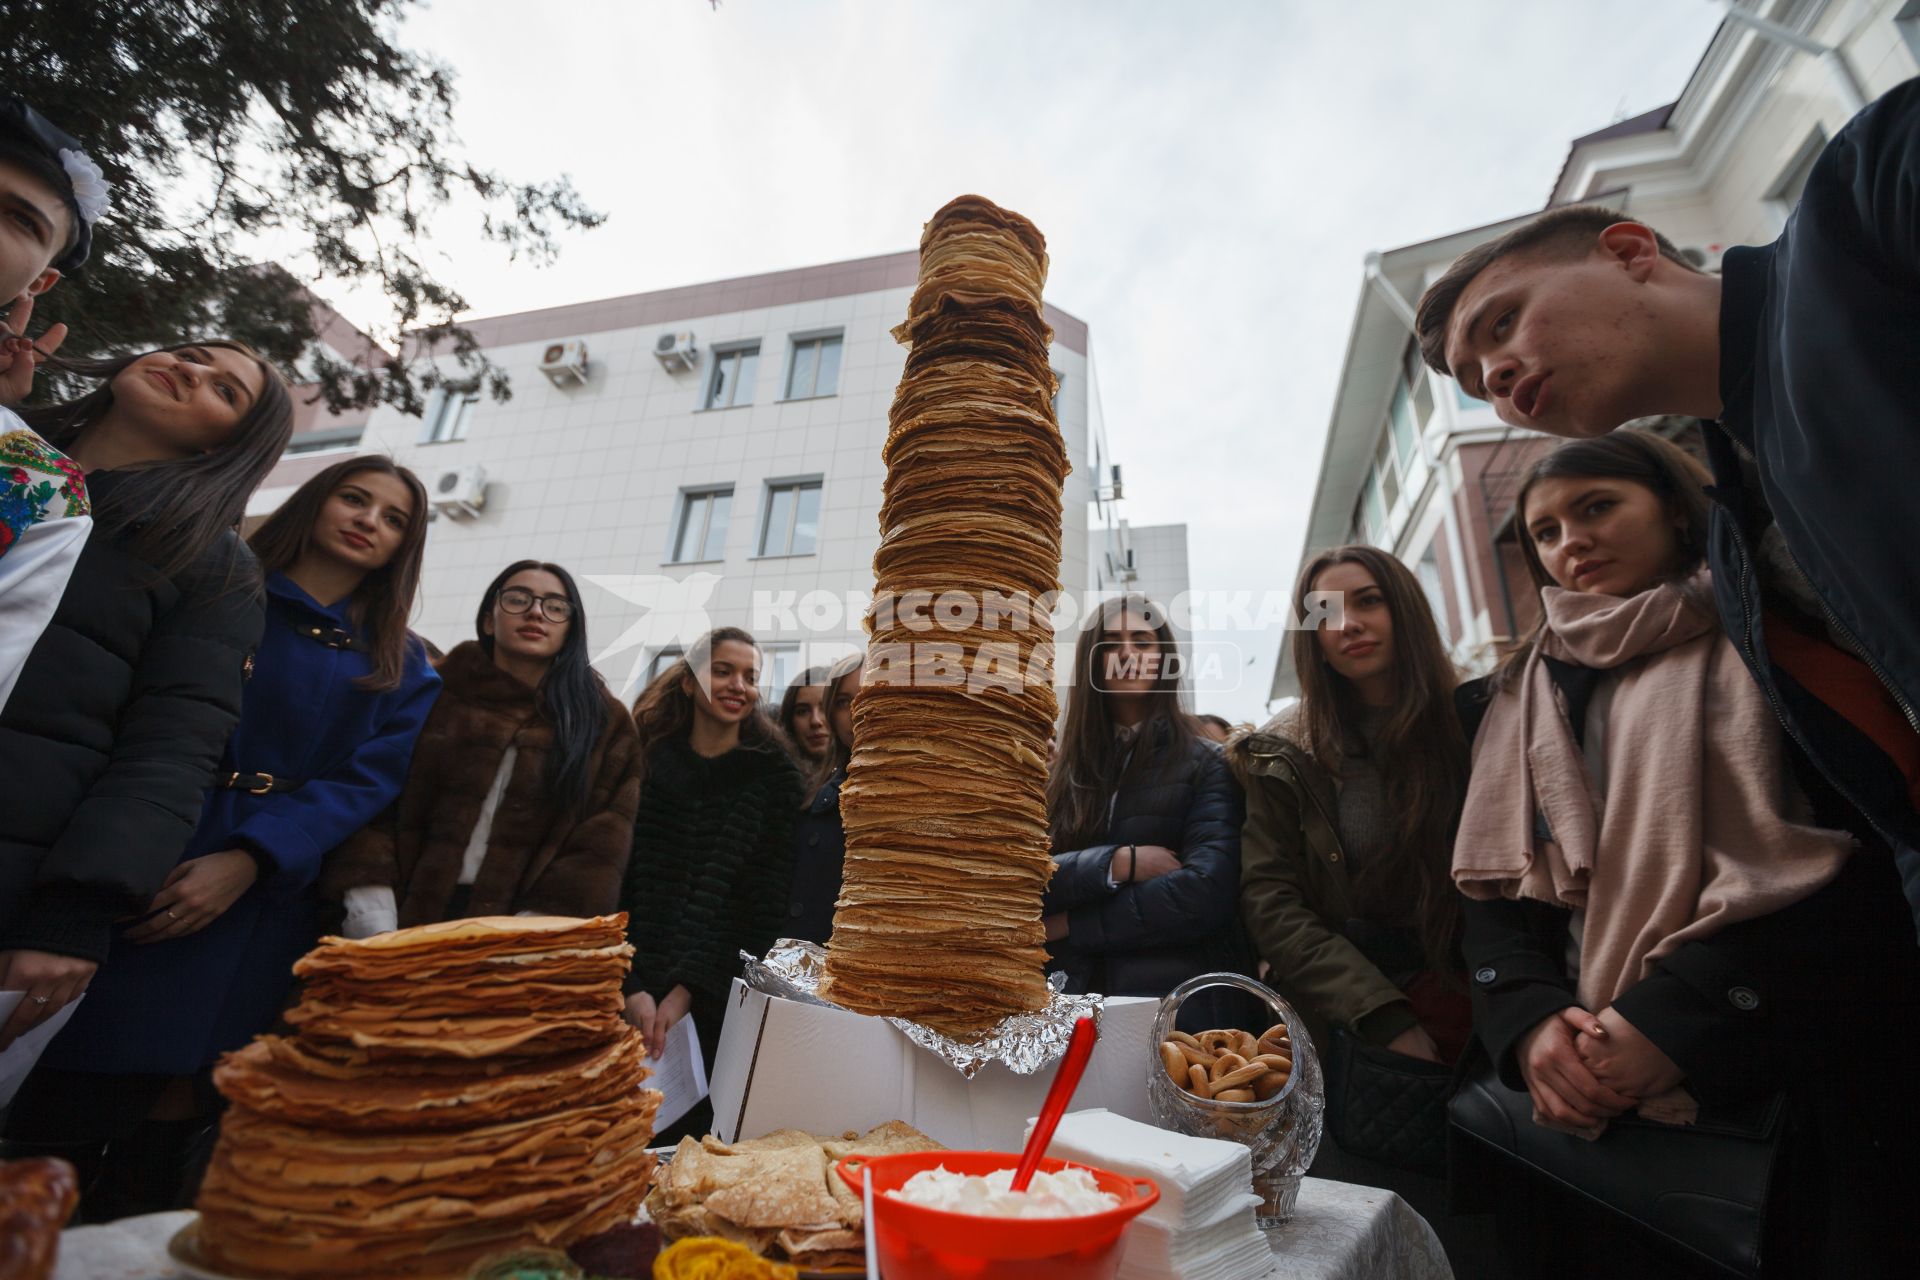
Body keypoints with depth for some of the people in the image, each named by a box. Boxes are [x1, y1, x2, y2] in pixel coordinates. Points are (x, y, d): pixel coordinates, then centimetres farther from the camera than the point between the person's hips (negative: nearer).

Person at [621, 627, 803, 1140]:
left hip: (719, 1000, -1)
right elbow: (615, 883, 1)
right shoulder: (647, 764, 3)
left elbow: (762, 898, -2)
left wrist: (690, 988, -7)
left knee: (691, 1132, 3)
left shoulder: (773, 775, 1)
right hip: (632, 996, 1)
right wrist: (633, 988, -8)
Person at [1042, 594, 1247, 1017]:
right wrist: (1118, 863, -16)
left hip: (1177, 996, -2)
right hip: (1070, 996, 3)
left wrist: (1065, 927, -10)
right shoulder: (1056, 770, 7)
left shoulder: (1204, 763, -2)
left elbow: (1206, 893, -15)